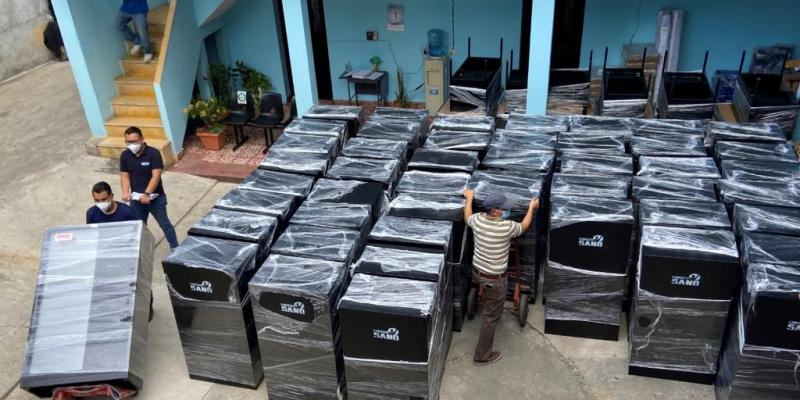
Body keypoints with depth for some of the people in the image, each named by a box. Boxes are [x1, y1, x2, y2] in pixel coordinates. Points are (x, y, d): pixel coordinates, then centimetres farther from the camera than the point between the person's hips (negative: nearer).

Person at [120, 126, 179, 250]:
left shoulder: (153, 153, -16)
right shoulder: (125, 155, -1)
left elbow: (156, 176, -21)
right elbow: (124, 176, 1)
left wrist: (147, 194, -30)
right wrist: (125, 192, -18)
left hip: (155, 197, -4)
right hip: (136, 199, 4)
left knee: (164, 224, 6)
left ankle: (175, 248, 18)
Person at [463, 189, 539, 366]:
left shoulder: (477, 220, -10)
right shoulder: (507, 227, -25)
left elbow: (467, 217, 16)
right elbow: (524, 227, -1)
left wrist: (469, 198, 31)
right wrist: (532, 207, 14)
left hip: (477, 272, 6)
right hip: (495, 279, -5)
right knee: (491, 317, 9)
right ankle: (482, 356, 20)